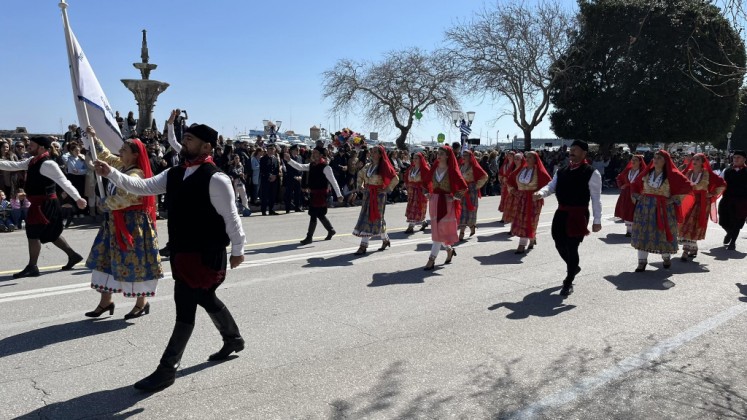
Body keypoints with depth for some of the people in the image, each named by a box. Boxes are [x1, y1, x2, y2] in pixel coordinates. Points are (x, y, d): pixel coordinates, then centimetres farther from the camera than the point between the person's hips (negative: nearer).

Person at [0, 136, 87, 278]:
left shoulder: (47, 164, -18)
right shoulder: (33, 160, 11)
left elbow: (63, 181, -23)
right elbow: (15, 165, 15)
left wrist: (78, 198, -27)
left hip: (45, 203, -10)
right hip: (40, 203, 10)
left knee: (33, 233, -3)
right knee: (50, 233, 16)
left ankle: (32, 267, 6)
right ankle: (73, 255, 25)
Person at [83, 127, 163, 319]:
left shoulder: (135, 175, -20)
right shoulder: (122, 165, 7)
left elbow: (119, 200, -23)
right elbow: (105, 156, 24)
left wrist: (104, 203, -5)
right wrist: (94, 138, 17)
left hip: (131, 224, -9)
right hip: (117, 223, 9)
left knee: (133, 263, 1)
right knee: (106, 259, 11)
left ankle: (142, 303, 16)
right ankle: (106, 301, 21)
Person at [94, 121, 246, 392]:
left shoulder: (215, 179, -18)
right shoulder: (174, 174, 7)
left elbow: (231, 217, -14)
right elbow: (143, 187, 4)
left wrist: (238, 249, -10)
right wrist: (111, 174, -7)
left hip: (205, 254, -9)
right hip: (182, 251, 9)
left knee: (185, 307, -2)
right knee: (205, 299, 22)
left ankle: (167, 369, 10)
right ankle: (233, 339, 44)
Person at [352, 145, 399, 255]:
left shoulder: (383, 167, -8)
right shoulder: (368, 166, 9)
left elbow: (395, 179, -9)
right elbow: (360, 174, 26)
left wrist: (387, 189, -11)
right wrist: (360, 186, 14)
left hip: (378, 196, -7)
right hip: (367, 195, 7)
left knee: (375, 218, -4)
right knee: (366, 217, 6)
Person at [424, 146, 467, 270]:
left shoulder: (452, 171, -8)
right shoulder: (434, 169, 6)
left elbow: (464, 188, -7)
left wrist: (454, 197, -9)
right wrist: (429, 194, 11)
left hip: (447, 203, -5)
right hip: (434, 201, 6)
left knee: (440, 230, -7)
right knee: (436, 230, 10)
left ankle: (431, 260, -6)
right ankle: (449, 249, 35)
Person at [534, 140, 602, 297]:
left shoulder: (591, 173, -8)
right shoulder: (561, 171, 10)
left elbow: (596, 198, -8)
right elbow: (551, 186, 6)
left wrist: (597, 220, -10)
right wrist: (541, 193, -18)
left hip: (578, 214, -6)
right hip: (561, 213, 6)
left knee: (572, 247, -1)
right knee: (560, 245, 14)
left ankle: (568, 283, 15)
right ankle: (573, 267, 44)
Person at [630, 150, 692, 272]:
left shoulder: (672, 175, -5)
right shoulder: (647, 173, 8)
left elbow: (688, 187, -7)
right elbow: (635, 185, 22)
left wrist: (674, 199, -10)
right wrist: (637, 196, 9)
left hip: (663, 209, -3)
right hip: (645, 207, 3)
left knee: (663, 232, 6)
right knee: (642, 233, -2)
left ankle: (666, 257, 31)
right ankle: (642, 261, 3)